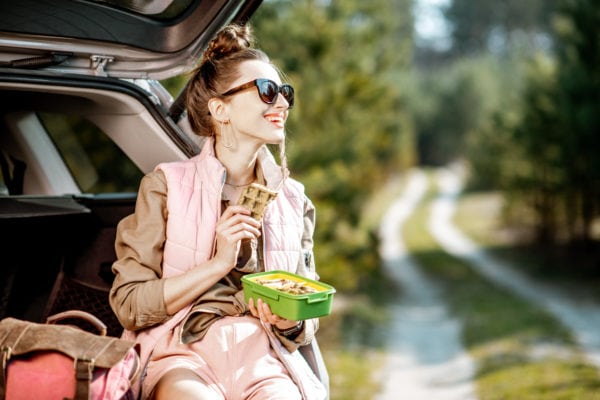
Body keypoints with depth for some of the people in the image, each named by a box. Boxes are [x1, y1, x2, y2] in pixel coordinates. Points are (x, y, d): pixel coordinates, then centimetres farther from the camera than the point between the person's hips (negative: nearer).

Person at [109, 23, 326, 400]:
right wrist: (218, 263, -13)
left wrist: (291, 322, -7)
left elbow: (307, 323, 17)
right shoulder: (168, 185, 1)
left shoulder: (294, 200, 11)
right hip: (182, 354, -2)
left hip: (261, 358, 3)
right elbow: (129, 305, -3)